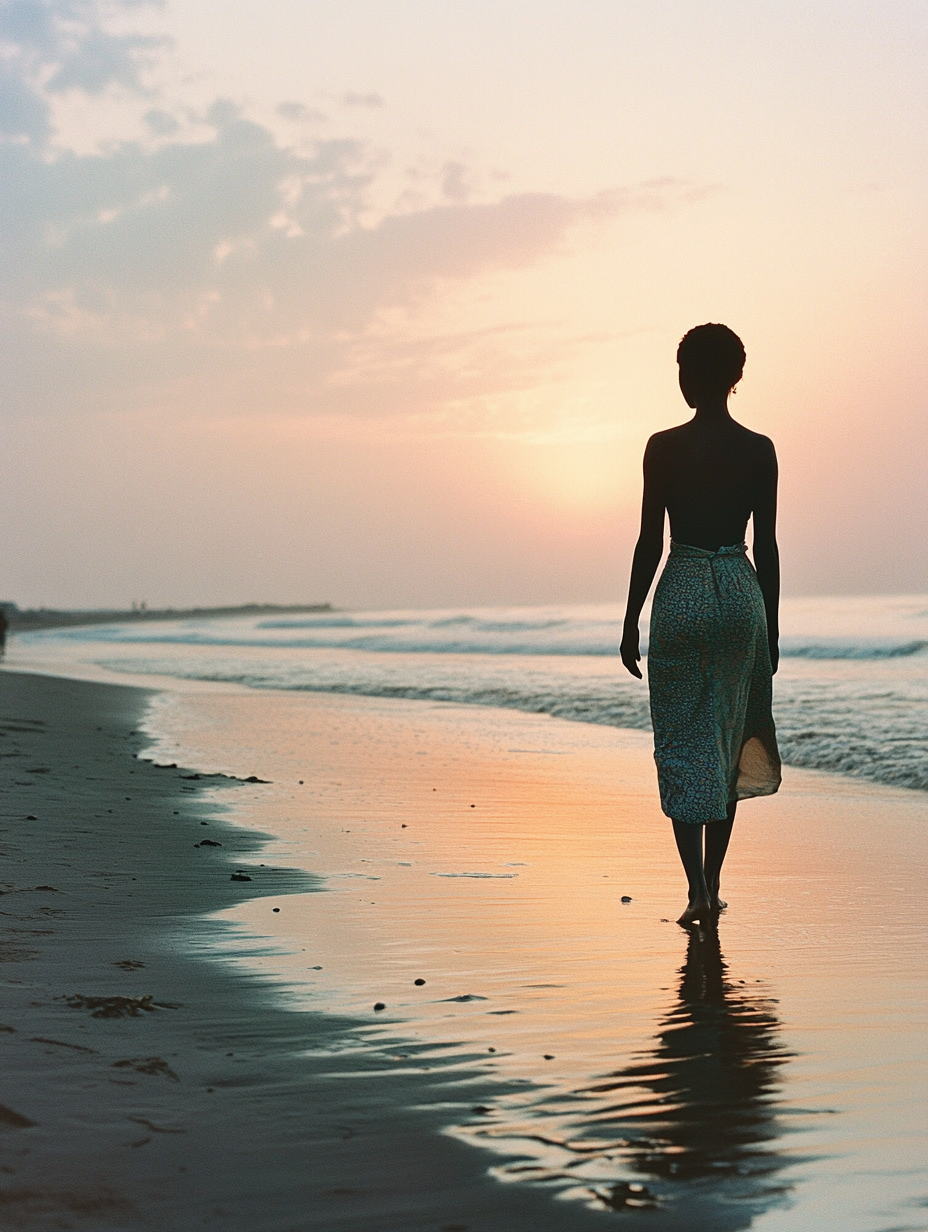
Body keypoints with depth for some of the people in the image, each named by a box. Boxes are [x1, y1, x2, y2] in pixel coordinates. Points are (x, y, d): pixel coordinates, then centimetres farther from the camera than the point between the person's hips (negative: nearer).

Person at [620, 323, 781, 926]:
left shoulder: (663, 447, -5)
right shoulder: (759, 449, 1)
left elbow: (650, 542, -4)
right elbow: (767, 546, 3)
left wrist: (631, 622, 5)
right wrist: (771, 626, 11)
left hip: (682, 594, -2)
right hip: (742, 593, 3)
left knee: (682, 744, 2)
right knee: (727, 743, 15)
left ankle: (698, 893, -7)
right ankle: (712, 886, 20)